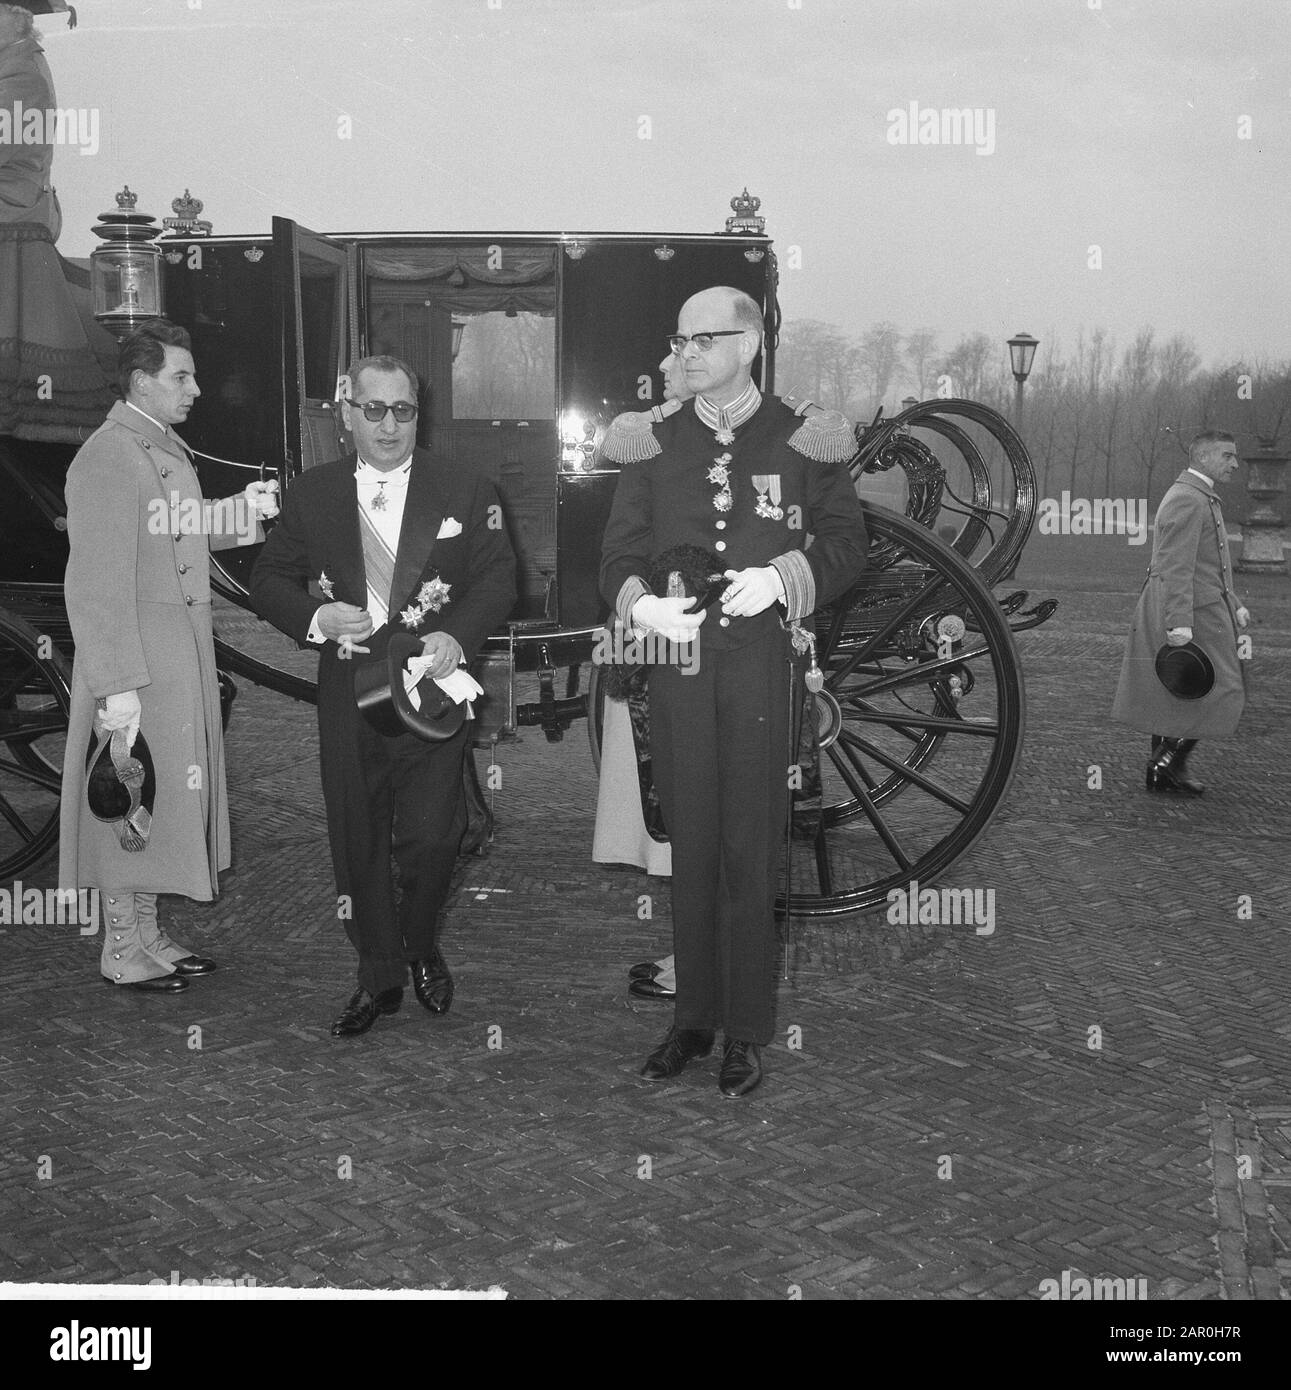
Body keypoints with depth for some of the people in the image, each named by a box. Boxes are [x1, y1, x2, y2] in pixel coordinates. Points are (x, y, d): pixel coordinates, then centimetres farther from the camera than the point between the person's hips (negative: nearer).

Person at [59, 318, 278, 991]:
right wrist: (119, 685, -24)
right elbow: (97, 585, -22)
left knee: (165, 796, 16)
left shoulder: (166, 448, 13)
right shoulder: (107, 457, -17)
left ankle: (147, 933, 29)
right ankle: (121, 951, 15)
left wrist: (243, 509, 5)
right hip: (137, 660, -9)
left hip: (183, 657, 9)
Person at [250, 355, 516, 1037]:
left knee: (428, 837, -4)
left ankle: (422, 949, 27)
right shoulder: (311, 494, 6)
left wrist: (456, 634, -18)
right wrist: (316, 616, -12)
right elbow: (268, 579, 8)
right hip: (348, 694, 2)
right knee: (357, 840, 8)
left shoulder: (466, 490, 2)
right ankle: (378, 976, 25)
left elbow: (499, 577, 0)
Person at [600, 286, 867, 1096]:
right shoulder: (653, 446, 10)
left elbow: (846, 542, 4)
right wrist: (640, 604, -12)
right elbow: (620, 551, 10)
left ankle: (749, 1030, 12)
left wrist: (780, 579, -14)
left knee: (750, 848, 0)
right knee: (690, 846, 8)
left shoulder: (803, 441, 4)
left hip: (762, 662, -2)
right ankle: (695, 1017, 20)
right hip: (677, 661, 3)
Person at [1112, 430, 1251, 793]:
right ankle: (1168, 764, 0)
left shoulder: (1200, 498, 19)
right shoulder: (1186, 500, -16)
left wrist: (1233, 606, 26)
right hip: (1194, 616, -11)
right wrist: (1180, 625, -29)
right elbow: (1175, 567, -24)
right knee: (1217, 694, -5)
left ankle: (1162, 770, 21)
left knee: (1174, 700, 14)